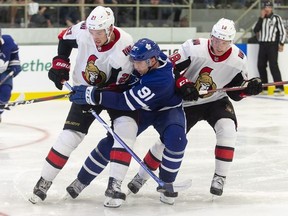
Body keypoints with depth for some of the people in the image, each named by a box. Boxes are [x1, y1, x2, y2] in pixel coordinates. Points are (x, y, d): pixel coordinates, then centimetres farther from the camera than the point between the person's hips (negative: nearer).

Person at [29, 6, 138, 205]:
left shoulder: (124, 46, -30)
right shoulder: (83, 31, -20)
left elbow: (119, 84, -26)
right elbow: (64, 39, 4)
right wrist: (60, 64, -3)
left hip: (113, 91, -2)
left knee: (126, 128, -25)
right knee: (69, 136, -7)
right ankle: (44, 182, 7)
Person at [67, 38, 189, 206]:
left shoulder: (162, 79, -41)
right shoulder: (147, 57, -21)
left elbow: (127, 101, -40)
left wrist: (93, 95, -42)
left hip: (166, 109, -5)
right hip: (141, 107, 5)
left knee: (176, 138, -32)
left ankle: (166, 184, -10)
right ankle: (82, 180, 8)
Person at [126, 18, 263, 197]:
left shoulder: (238, 60, -14)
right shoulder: (194, 48, -23)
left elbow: (236, 93, -6)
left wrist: (250, 88, -24)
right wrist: (183, 84, -32)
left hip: (216, 101, 1)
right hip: (187, 101, -1)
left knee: (227, 129, -26)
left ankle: (220, 177, -14)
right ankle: (141, 176, 19)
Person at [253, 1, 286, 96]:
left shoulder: (276, 18, 0)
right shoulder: (262, 19, 15)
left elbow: (282, 31, -3)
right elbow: (256, 30, 2)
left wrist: (281, 43, -12)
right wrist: (261, 18, -3)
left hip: (272, 45, -6)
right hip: (262, 44, 6)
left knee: (273, 65, -15)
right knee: (261, 65, 5)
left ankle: (280, 88, -18)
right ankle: (264, 87, 15)